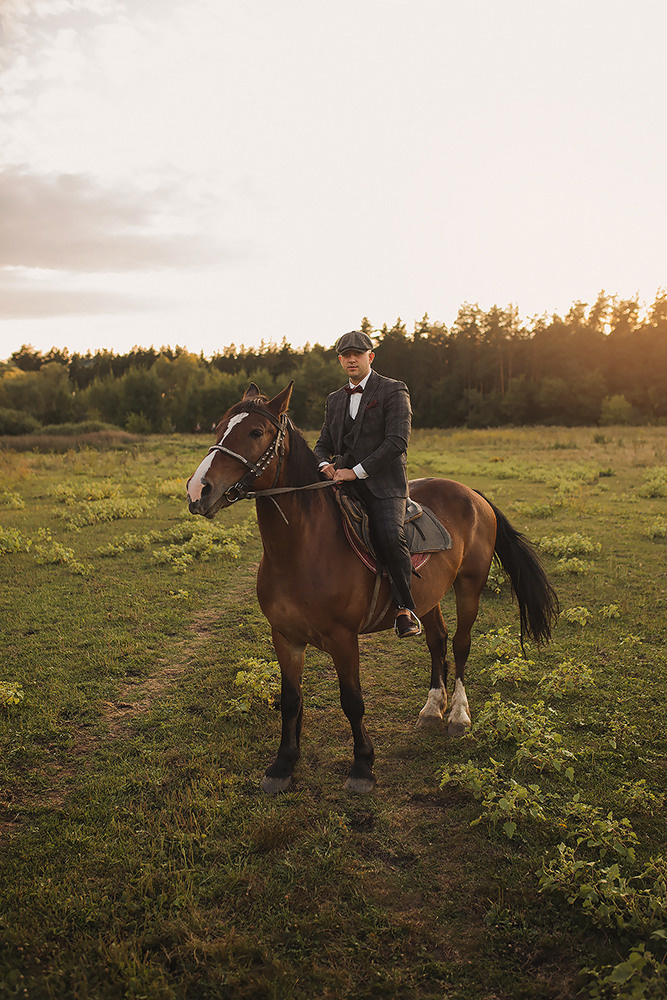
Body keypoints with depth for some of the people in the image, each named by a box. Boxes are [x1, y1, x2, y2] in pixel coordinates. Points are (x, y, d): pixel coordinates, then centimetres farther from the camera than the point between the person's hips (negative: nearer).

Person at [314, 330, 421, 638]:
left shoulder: (393, 391, 1)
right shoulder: (334, 399, 20)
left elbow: (397, 441, -10)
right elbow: (323, 443, 23)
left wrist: (357, 471, -15)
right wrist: (325, 465, -1)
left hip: (383, 485, -6)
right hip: (344, 483, 6)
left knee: (390, 537, -28)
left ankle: (405, 608, -13)